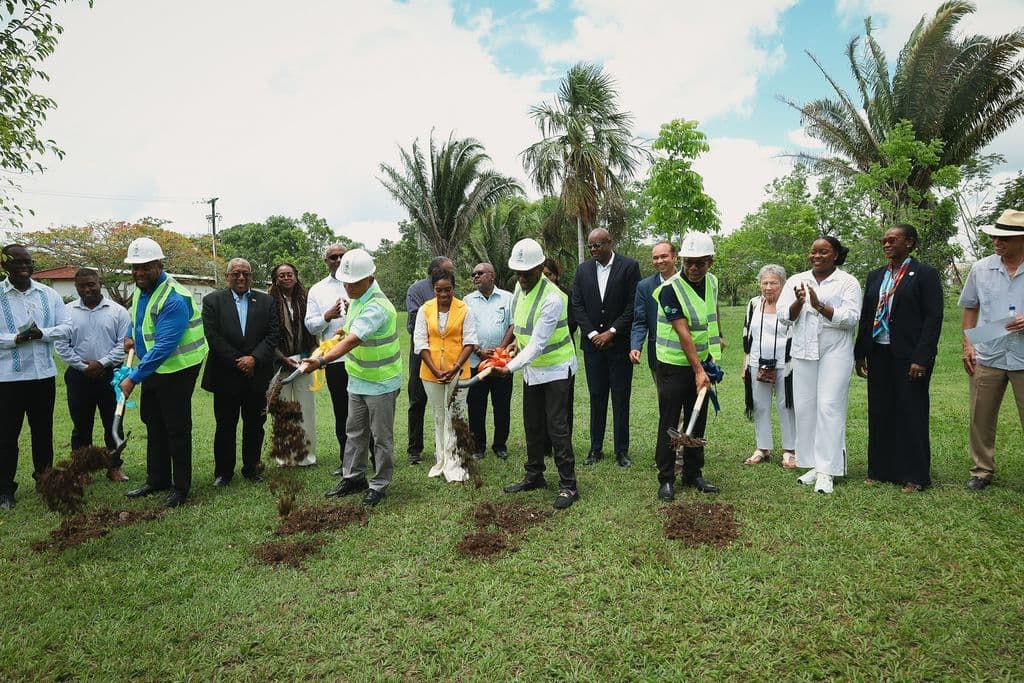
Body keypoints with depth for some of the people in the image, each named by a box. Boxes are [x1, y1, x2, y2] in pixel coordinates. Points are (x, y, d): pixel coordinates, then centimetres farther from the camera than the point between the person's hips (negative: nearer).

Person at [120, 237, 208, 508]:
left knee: (177, 428, 0)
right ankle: (157, 480, 32)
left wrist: (134, 377, -29)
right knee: (153, 424, 18)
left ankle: (181, 487, 13)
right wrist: (131, 336, 6)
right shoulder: (139, 290, 5)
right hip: (152, 368, 9)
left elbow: (164, 346, -29)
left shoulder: (174, 298, -25)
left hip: (176, 369, -9)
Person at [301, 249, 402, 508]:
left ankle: (380, 485, 19)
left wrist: (321, 361, -46)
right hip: (357, 380, 9)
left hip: (380, 383, -9)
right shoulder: (357, 298, 3)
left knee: (381, 437, 6)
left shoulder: (377, 307, -26)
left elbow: (352, 341, -38)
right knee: (354, 432, 17)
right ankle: (353, 477, 31)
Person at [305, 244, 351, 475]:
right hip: (335, 360, 2)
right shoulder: (317, 290, 10)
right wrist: (327, 316, -12)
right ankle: (347, 461, 23)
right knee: (341, 413, 11)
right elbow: (310, 326, 6)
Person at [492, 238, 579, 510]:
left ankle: (568, 485, 8)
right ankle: (534, 476, 30)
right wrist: (501, 350, 6)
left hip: (556, 369, -8)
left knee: (557, 427, -4)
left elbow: (537, 344, -30)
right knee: (532, 425, 15)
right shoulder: (520, 288, -2)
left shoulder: (553, 298, -26)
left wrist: (509, 368, -36)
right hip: (531, 369, 8)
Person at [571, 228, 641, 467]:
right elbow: (577, 305, 4)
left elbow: (634, 304, -8)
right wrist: (593, 334, -6)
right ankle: (596, 448, 16)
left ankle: (622, 450, 12)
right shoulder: (583, 269, 7)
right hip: (593, 342, 3)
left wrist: (611, 332, -11)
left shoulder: (629, 266, -3)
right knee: (596, 397, 8)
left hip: (620, 343, -3)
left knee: (621, 398, 3)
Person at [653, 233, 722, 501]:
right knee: (669, 423, 0)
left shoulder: (712, 282, 2)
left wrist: (717, 337, 23)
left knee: (697, 421, 12)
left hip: (702, 363, 6)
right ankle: (666, 479, 10)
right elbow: (684, 334, -23)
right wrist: (698, 371, -24)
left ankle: (693, 474, 23)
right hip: (674, 366, -6)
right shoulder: (670, 289, -20)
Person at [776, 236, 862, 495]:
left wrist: (820, 306, -18)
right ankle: (813, 464, 15)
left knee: (829, 406, -8)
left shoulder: (847, 282, 2)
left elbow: (851, 318, -9)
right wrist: (798, 302, -15)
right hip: (804, 352, 4)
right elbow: (784, 317, 3)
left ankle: (827, 470, -5)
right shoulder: (796, 281, 11)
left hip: (835, 352, -4)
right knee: (804, 406, 4)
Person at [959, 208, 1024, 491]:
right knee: (981, 419, 9)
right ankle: (982, 470, 23)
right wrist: (968, 345, 3)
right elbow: (970, 308, 11)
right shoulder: (981, 269, 4)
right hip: (987, 357, 2)